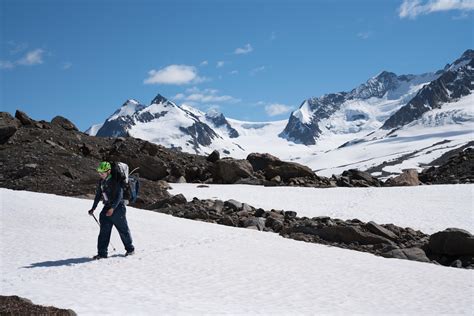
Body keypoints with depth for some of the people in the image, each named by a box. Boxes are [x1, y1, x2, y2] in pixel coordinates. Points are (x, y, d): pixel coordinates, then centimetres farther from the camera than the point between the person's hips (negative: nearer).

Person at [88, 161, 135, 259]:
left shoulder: (115, 181, -16)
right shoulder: (101, 182, 7)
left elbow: (119, 196, -22)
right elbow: (98, 195, 17)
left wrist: (112, 208, -29)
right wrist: (93, 208, 16)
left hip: (118, 207, -7)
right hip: (107, 207, 7)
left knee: (123, 229, 5)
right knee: (104, 231, -1)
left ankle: (130, 248, 23)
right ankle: (102, 253, 1)